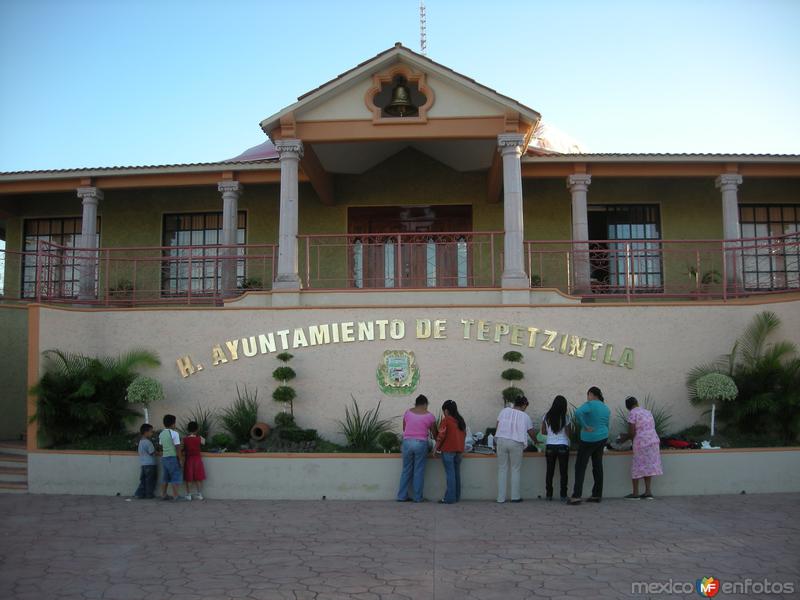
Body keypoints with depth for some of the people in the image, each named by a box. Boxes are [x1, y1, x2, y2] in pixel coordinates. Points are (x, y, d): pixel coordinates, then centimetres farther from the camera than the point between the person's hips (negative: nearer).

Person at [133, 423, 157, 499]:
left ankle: (139, 494, 7)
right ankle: (149, 495, 9)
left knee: (143, 480, 12)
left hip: (142, 464, 8)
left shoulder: (141, 441, 14)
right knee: (150, 481, 2)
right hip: (150, 464, -8)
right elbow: (152, 453, -12)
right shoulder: (148, 442, -15)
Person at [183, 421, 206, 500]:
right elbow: (203, 442, 12)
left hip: (188, 459, 0)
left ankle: (188, 494, 13)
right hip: (197, 459, 1)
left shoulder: (185, 439, -9)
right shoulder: (199, 438, -8)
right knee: (198, 478, 10)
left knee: (188, 479, 9)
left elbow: (182, 450, -1)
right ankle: (199, 494, 14)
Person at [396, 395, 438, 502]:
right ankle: (418, 497, 8)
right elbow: (434, 433, 9)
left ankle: (402, 496, 12)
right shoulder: (429, 416, 1)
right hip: (421, 443, -2)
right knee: (419, 471, 5)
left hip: (407, 442, 2)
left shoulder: (407, 412, 7)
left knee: (406, 470, 10)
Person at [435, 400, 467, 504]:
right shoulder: (461, 421, 12)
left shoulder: (446, 420, -8)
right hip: (459, 449, 7)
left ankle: (450, 497, -6)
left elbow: (441, 436, -11)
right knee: (456, 473, 12)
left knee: (450, 473, -6)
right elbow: (464, 434, 17)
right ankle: (457, 496, 17)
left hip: (448, 449, -7)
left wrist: (437, 447, -1)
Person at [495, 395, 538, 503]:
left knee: (502, 470, 7)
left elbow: (498, 426, 7)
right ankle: (515, 496, 11)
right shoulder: (525, 416, 4)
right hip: (516, 443, -2)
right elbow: (532, 433, 13)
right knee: (515, 470, 10)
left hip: (501, 440, 2)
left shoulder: (504, 411, 8)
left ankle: (500, 498, 7)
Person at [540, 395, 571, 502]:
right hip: (563, 446, -2)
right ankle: (563, 495, 6)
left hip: (550, 446, 2)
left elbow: (543, 432, 7)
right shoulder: (565, 418, -7)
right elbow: (568, 434, -2)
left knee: (550, 471, 9)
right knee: (563, 472, 5)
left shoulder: (547, 417, 0)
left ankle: (549, 495, 13)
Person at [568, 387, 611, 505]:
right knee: (598, 466, 12)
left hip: (589, 440, -7)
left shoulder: (590, 404, -13)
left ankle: (576, 496, -9)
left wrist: (585, 426, -22)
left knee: (580, 467, -4)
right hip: (602, 438, 7)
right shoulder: (606, 408, 11)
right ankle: (597, 495, 15)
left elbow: (578, 412, -32)